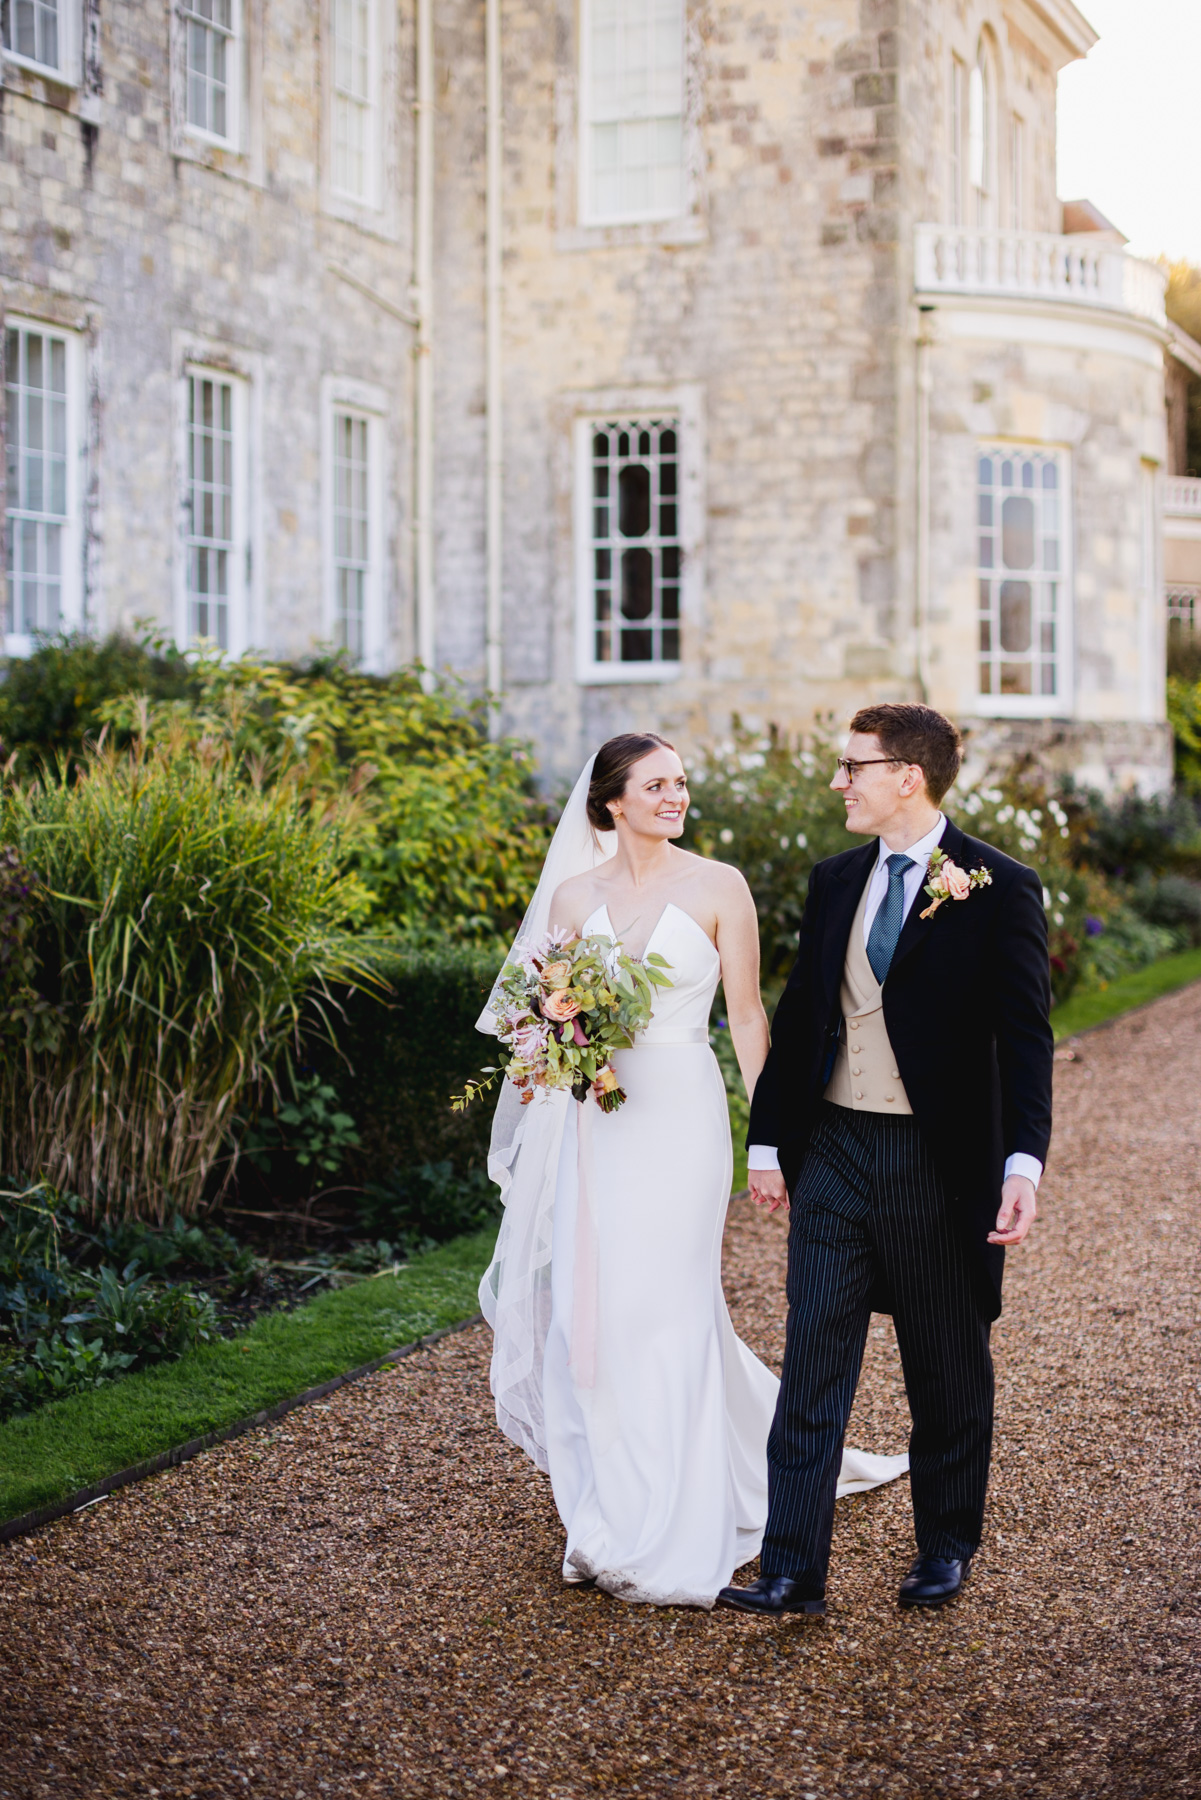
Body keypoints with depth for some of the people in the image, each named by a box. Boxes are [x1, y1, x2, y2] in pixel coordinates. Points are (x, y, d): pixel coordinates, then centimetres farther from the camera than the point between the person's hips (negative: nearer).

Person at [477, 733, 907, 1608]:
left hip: (681, 1116, -3)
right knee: (593, 1311, 4)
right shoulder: (573, 897, 7)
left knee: (667, 1308, -3)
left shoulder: (718, 887, -2)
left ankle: (670, 1539, 9)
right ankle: (612, 1515, 22)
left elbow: (747, 1016, -1)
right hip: (595, 1120, 3)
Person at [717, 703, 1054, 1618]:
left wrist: (1023, 1165, -17)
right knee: (812, 1367, 2)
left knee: (950, 1371, 12)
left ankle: (946, 1547, 30)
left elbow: (1026, 1038, -9)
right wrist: (769, 1142, 13)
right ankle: (794, 1569, 6)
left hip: (939, 1164, -4)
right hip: (833, 1154, 4)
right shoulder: (834, 881, 8)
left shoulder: (1000, 889, -7)